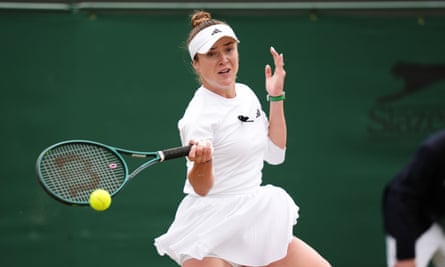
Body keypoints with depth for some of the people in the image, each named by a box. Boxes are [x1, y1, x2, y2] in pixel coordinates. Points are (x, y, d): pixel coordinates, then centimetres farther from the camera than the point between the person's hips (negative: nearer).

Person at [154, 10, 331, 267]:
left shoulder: (246, 94, 7)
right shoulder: (198, 115, -16)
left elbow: (275, 153, 11)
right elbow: (201, 188, -22)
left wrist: (277, 98, 6)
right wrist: (203, 160, -43)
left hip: (256, 222, 8)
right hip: (212, 227, -7)